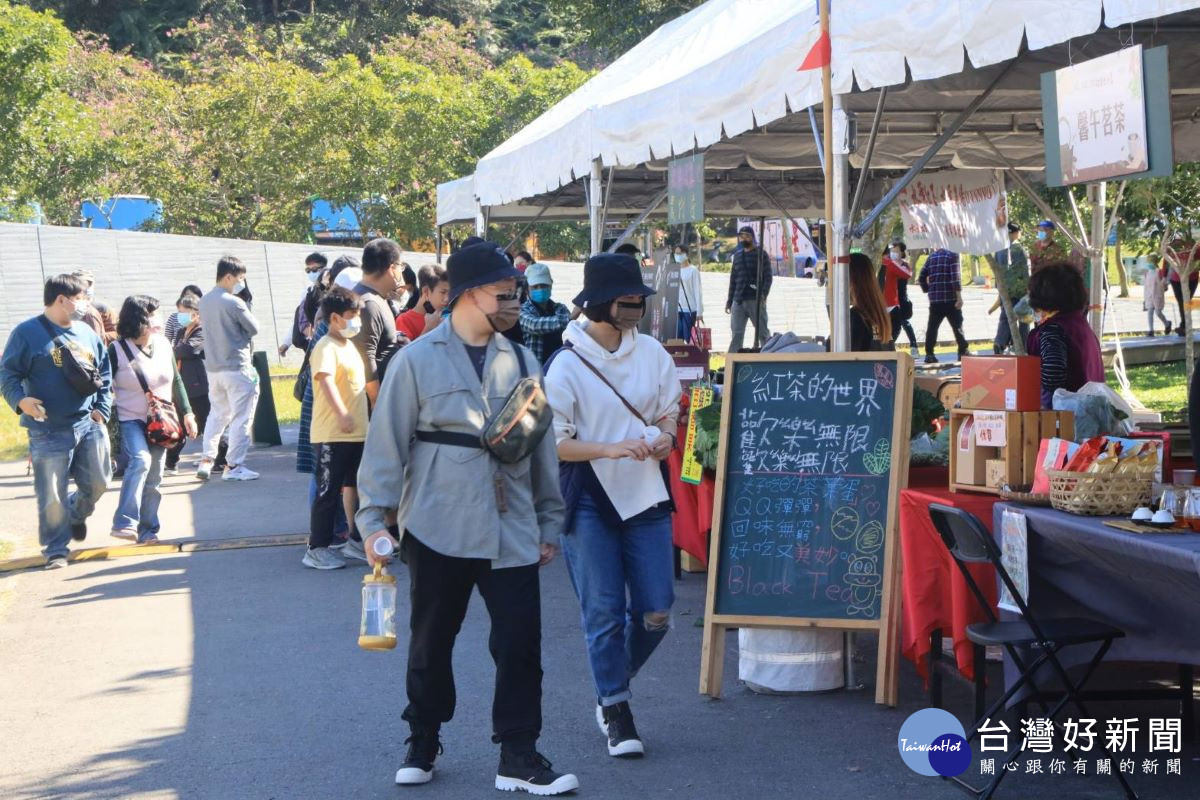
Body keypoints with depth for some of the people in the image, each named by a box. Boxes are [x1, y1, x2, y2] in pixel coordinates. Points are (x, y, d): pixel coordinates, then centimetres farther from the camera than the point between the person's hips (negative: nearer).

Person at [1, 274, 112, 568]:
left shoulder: (87, 333, 10)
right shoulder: (27, 333, -7)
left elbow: (104, 374, 18)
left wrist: (102, 408, 7)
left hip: (89, 424, 5)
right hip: (49, 430, -5)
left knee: (97, 483, 12)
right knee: (52, 495, -3)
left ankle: (76, 513, 42)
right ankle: (56, 549, 12)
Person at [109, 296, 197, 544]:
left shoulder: (163, 345, 4)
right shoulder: (117, 350, -11)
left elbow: (177, 382, 13)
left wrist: (186, 413, 9)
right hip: (130, 420, -5)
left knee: (154, 477, 6)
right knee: (140, 460, -28)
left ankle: (147, 529, 16)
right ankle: (124, 523, -28)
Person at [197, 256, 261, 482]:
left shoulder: (204, 301, 8)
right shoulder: (234, 303, -15)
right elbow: (254, 328, -5)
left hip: (213, 368, 7)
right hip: (237, 368, -7)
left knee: (217, 414, 18)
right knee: (241, 418, 0)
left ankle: (206, 460, 12)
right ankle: (234, 466, 0)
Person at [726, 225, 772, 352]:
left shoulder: (761, 254, 2)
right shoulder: (737, 255, 18)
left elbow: (768, 277, -5)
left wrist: (763, 294, -19)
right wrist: (729, 300, 17)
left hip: (755, 300, -5)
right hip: (738, 301, 5)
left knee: (763, 332, -2)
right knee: (737, 334, 1)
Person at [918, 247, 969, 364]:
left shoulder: (932, 256, 13)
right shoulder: (953, 255, -4)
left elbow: (922, 276, 11)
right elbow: (955, 277, -13)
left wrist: (927, 290, 20)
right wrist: (959, 296, -14)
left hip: (934, 299, 4)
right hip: (950, 299, -4)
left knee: (932, 326, 4)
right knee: (957, 325, 3)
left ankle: (929, 354, 0)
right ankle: (963, 352, 3)